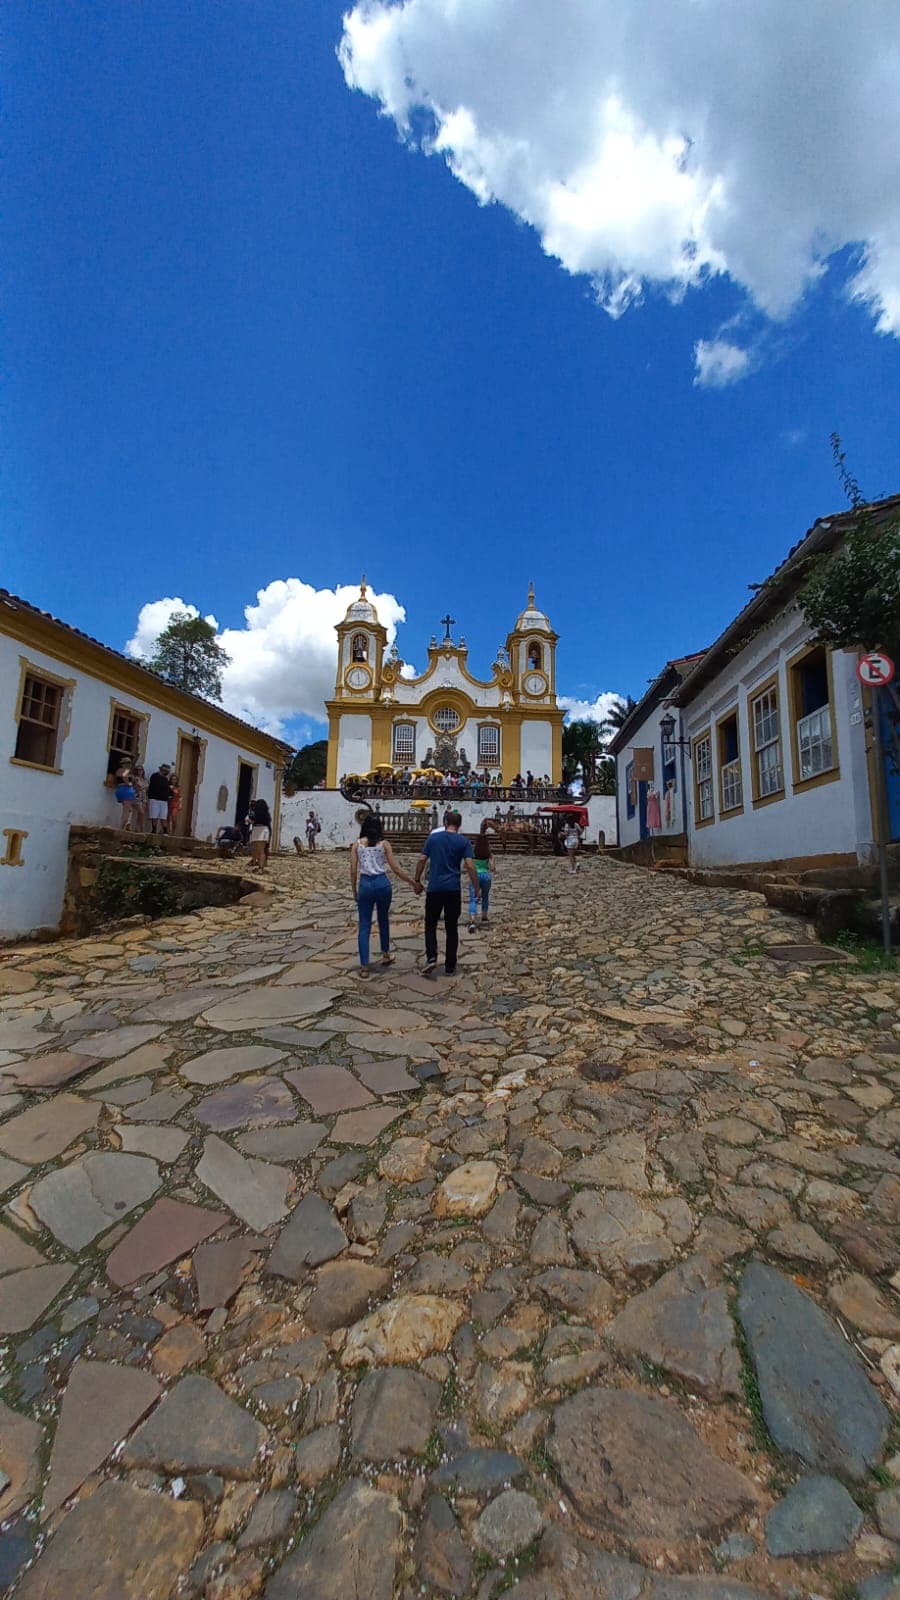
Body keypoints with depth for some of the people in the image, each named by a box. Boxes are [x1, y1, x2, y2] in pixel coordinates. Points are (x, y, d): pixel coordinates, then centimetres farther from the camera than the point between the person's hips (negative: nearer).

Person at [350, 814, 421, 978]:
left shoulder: (357, 844, 3)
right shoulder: (384, 843, 1)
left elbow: (353, 871, 0)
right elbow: (395, 868, -2)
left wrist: (354, 891, 12)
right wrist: (414, 883, 5)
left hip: (365, 885, 0)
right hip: (382, 883, 0)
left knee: (364, 926, 5)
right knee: (383, 921, 22)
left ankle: (364, 967, 3)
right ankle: (385, 955, 37)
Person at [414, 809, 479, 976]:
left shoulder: (433, 837, 4)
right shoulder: (464, 841, 1)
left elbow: (422, 860, 2)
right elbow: (470, 866, -8)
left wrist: (417, 881, 13)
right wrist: (477, 889, -1)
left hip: (434, 888, 0)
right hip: (453, 889, 0)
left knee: (430, 925, 13)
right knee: (452, 928, 9)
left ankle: (431, 957, -5)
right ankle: (450, 967, 12)